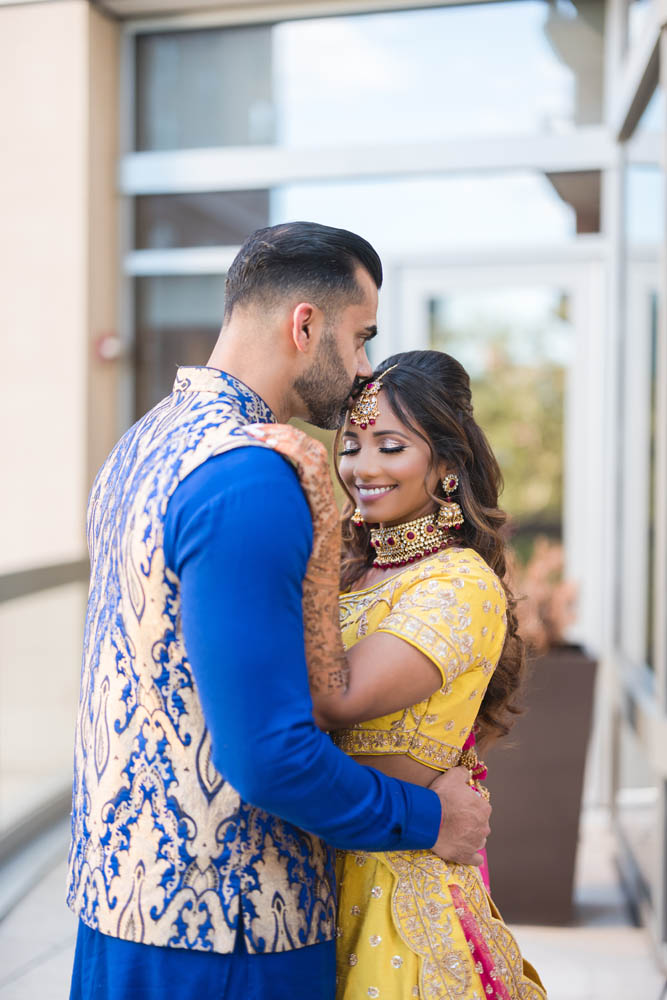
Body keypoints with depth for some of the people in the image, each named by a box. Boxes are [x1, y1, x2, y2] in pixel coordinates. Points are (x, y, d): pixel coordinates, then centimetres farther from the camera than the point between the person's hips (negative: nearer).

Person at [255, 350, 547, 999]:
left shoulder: (463, 582, -17)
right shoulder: (355, 571, 6)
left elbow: (338, 699, -30)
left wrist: (315, 530, -30)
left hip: (400, 875, -7)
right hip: (321, 863, 7)